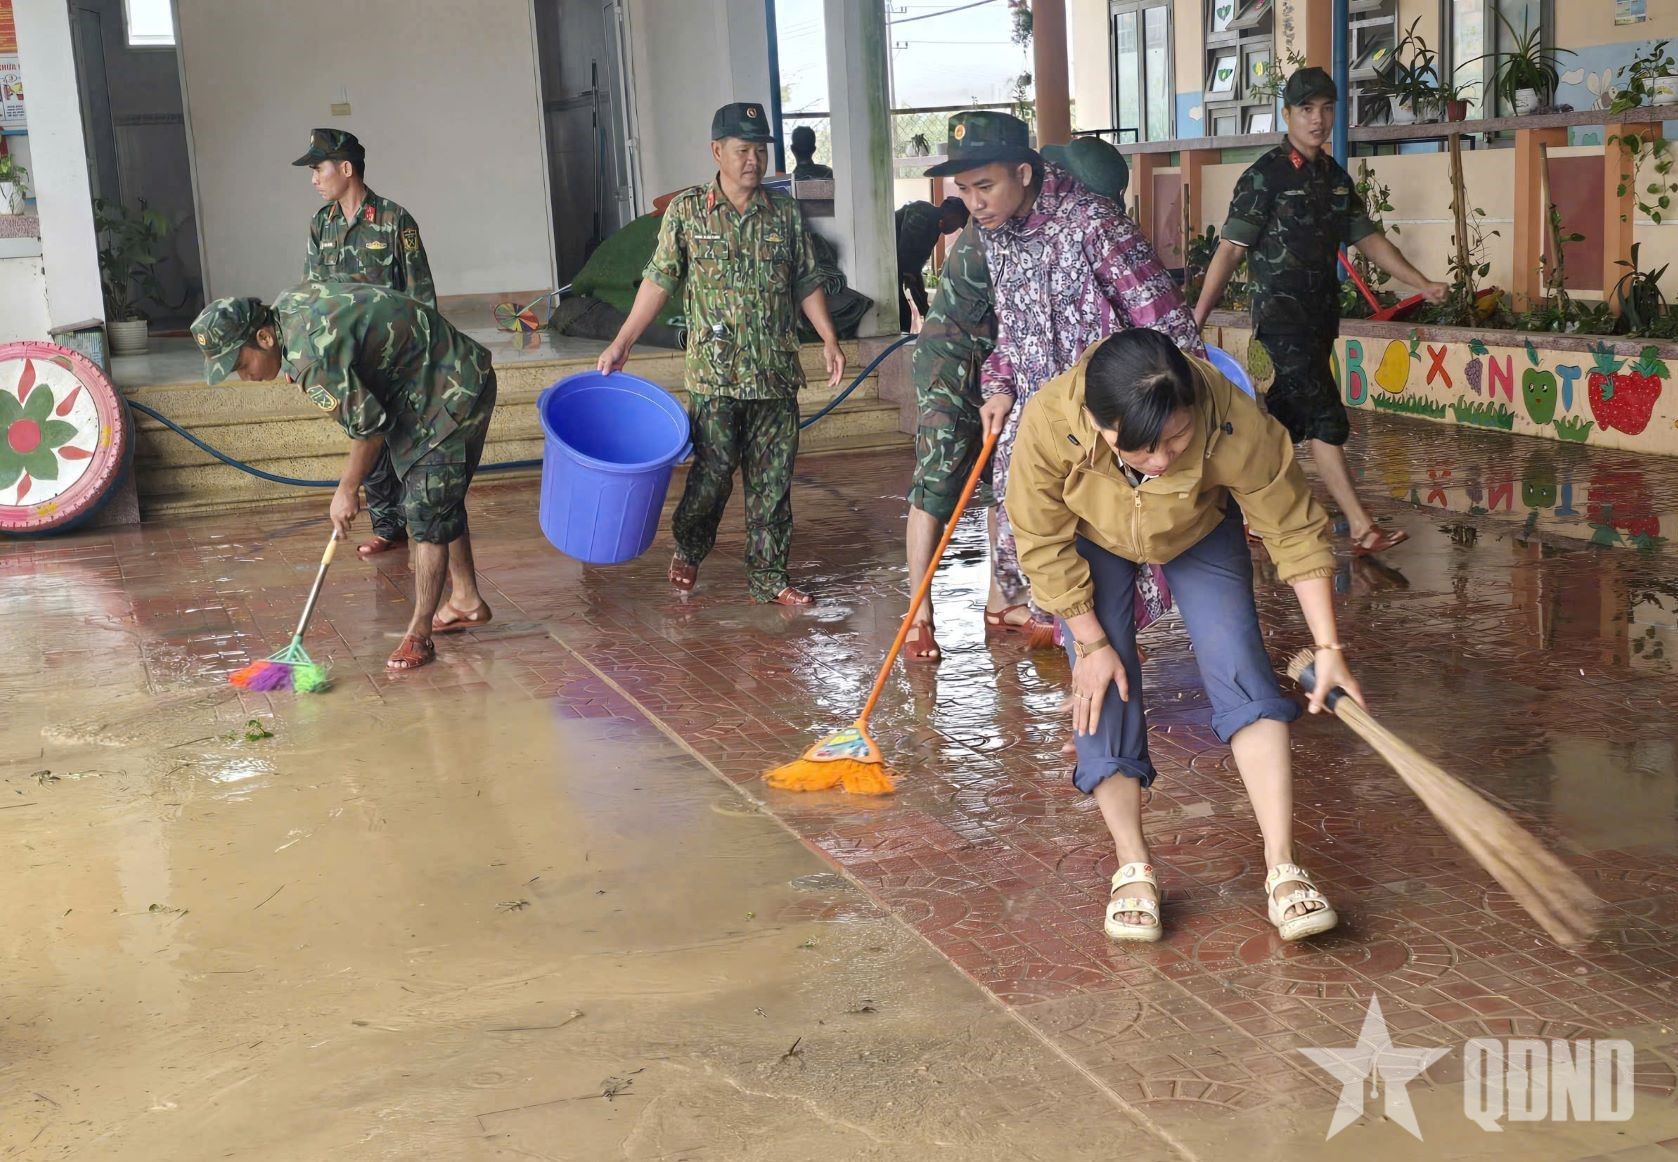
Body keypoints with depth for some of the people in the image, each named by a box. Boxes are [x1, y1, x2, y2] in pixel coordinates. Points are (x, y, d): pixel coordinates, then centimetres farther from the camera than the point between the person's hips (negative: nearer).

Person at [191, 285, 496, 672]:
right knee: (440, 500, 20)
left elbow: (369, 427, -22)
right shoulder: (285, 307, -1)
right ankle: (467, 601, 34)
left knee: (428, 510, -9)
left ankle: (419, 635, -3)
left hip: (452, 393, -10)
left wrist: (347, 491, -7)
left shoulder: (311, 356, -30)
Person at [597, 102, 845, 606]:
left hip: (777, 374, 3)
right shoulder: (686, 211, 0)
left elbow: (807, 282, 12)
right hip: (714, 374, -2)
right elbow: (659, 281, 2)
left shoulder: (786, 213, 7)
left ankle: (769, 578, 15)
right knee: (713, 474, 1)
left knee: (772, 480, 5)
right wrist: (621, 343, -1)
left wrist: (829, 339, 1)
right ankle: (688, 551, 28)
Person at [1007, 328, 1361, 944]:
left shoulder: (1239, 427, -41)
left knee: (1241, 673, -14)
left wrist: (1329, 649, -23)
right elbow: (1043, 546, -23)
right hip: (1090, 540, 0)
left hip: (1200, 533, 0)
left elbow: (1297, 533, -25)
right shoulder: (1048, 423, -41)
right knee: (1103, 694, -9)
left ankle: (1282, 870, -12)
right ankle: (1134, 869, 4)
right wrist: (1091, 642, -18)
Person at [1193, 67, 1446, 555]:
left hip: (1321, 315, 7)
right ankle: (1362, 528, -12)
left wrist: (1423, 284, 14)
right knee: (1326, 418, -12)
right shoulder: (1265, 175, -8)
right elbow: (1231, 248, -11)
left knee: (1284, 422, 10)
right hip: (1281, 315, -7)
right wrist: (1197, 316, -16)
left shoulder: (1335, 177, 13)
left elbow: (1368, 239, 18)